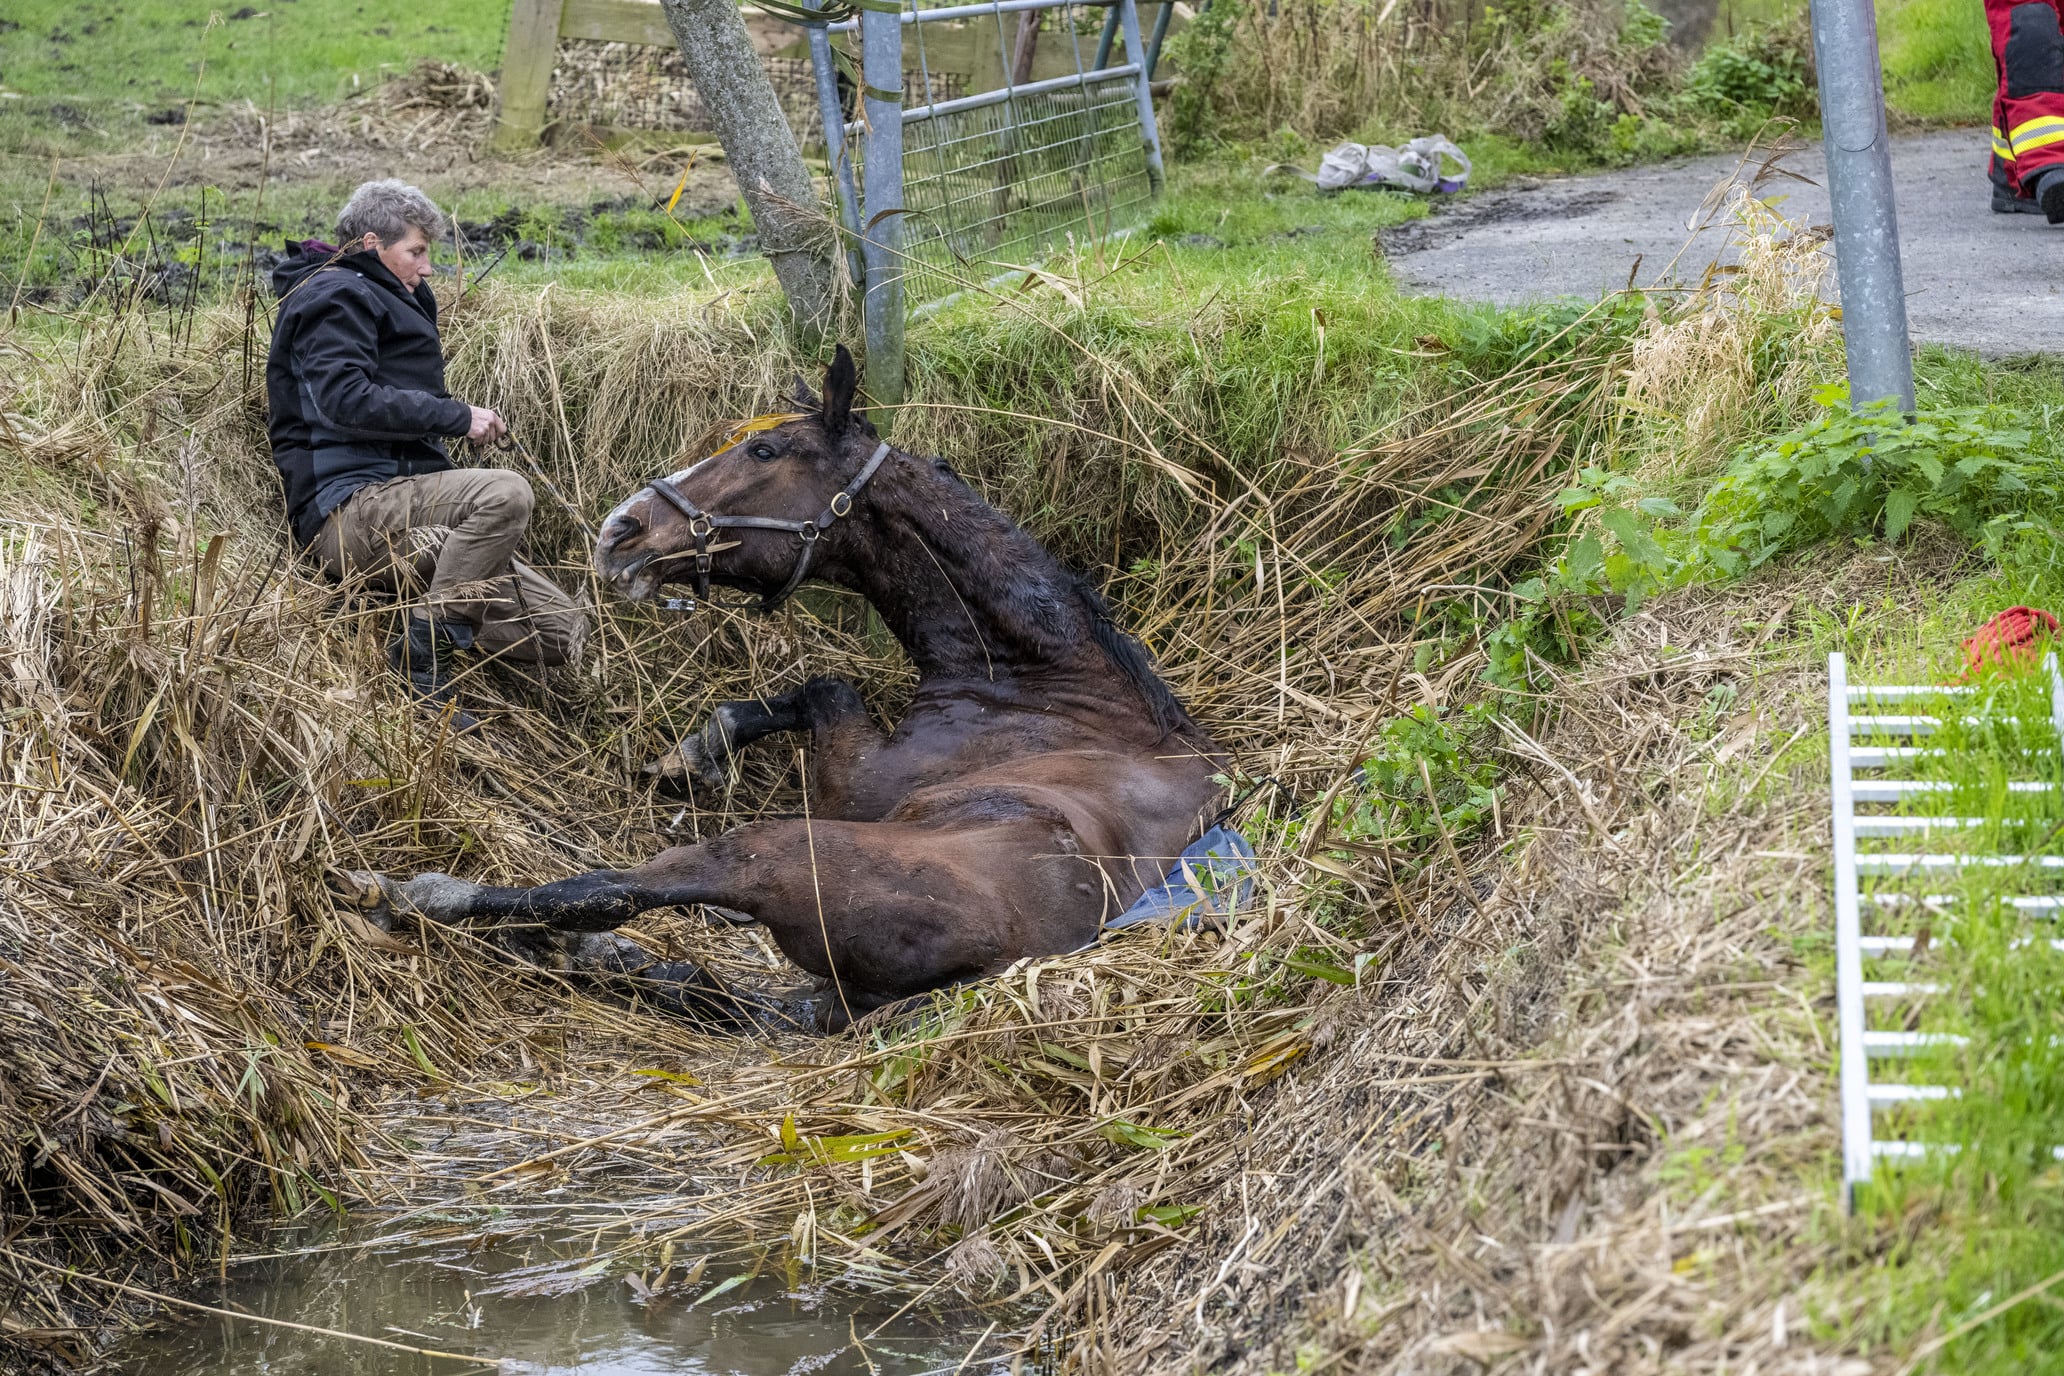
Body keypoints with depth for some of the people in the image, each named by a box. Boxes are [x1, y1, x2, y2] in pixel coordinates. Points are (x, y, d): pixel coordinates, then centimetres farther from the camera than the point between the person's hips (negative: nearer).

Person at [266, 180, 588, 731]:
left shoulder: (380, 299, 33)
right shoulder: (336, 293, 1)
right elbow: (346, 399, -16)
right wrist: (457, 417, -13)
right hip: (348, 507, -9)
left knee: (564, 630, -4)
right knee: (505, 493, -36)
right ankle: (419, 661, -30)